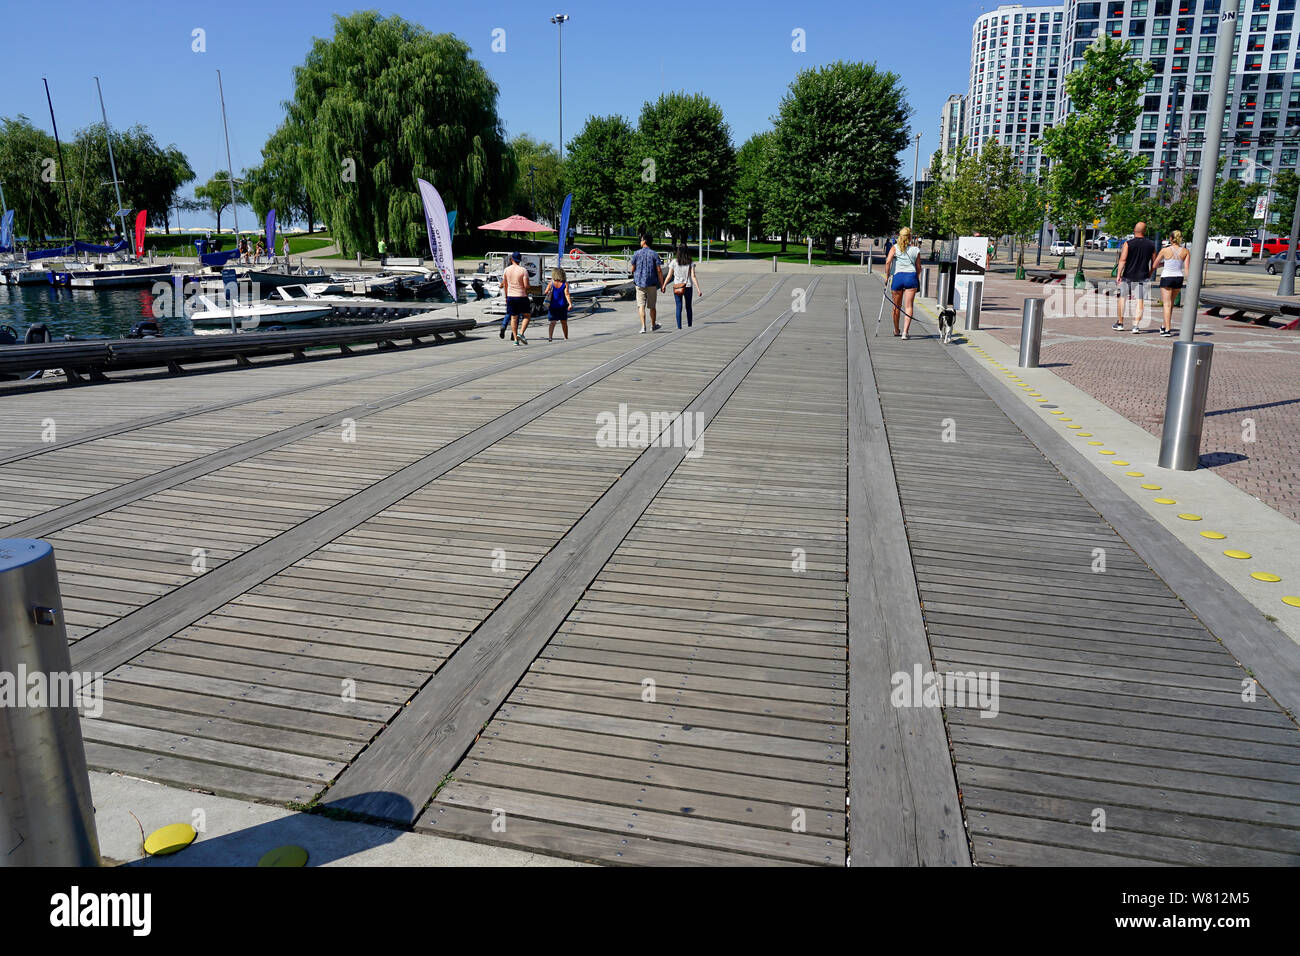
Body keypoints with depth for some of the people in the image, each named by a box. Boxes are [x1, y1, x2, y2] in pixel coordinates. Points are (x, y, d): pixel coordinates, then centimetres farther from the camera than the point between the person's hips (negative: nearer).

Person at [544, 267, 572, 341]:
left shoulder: (551, 283, -2)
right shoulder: (565, 284, -4)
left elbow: (545, 293, -4)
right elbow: (567, 294, -14)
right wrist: (570, 304, -19)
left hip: (552, 305, 0)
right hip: (562, 306, 0)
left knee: (552, 322, -4)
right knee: (564, 322, 16)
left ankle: (550, 337, -22)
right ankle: (566, 337, 26)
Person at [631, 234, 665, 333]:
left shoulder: (636, 253, -3)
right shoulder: (654, 254, -3)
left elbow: (633, 269, 3)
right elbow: (659, 270, -8)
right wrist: (662, 284, -4)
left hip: (639, 283, -1)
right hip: (652, 283, 1)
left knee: (641, 306, -1)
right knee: (652, 306, 14)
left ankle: (643, 327, -14)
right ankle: (653, 326, 30)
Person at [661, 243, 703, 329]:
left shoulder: (674, 262, -4)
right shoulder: (690, 263, -3)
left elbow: (669, 276, -2)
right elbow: (693, 276, -8)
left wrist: (663, 285, 11)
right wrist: (698, 289, -6)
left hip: (677, 287, -1)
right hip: (688, 287, 1)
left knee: (678, 307, 2)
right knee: (688, 307, 14)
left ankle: (679, 326, -6)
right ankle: (689, 325, 19)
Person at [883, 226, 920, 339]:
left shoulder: (895, 247, 4)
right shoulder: (915, 249, 9)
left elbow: (888, 262, -9)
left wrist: (887, 276, 0)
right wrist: (917, 279, 30)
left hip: (898, 277, 0)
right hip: (911, 276, 0)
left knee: (897, 306, 15)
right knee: (908, 306, -2)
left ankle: (896, 330, 28)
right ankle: (905, 331, -16)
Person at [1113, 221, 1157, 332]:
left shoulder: (1128, 244, -7)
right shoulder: (1151, 245, 3)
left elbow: (1123, 260, -13)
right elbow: (1154, 262, 8)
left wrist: (1119, 274, -10)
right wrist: (1149, 274, 22)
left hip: (1128, 276, -1)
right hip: (1142, 277, 1)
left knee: (1122, 297, 15)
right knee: (1140, 301, 1)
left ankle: (1120, 323, 22)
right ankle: (1136, 326, -8)